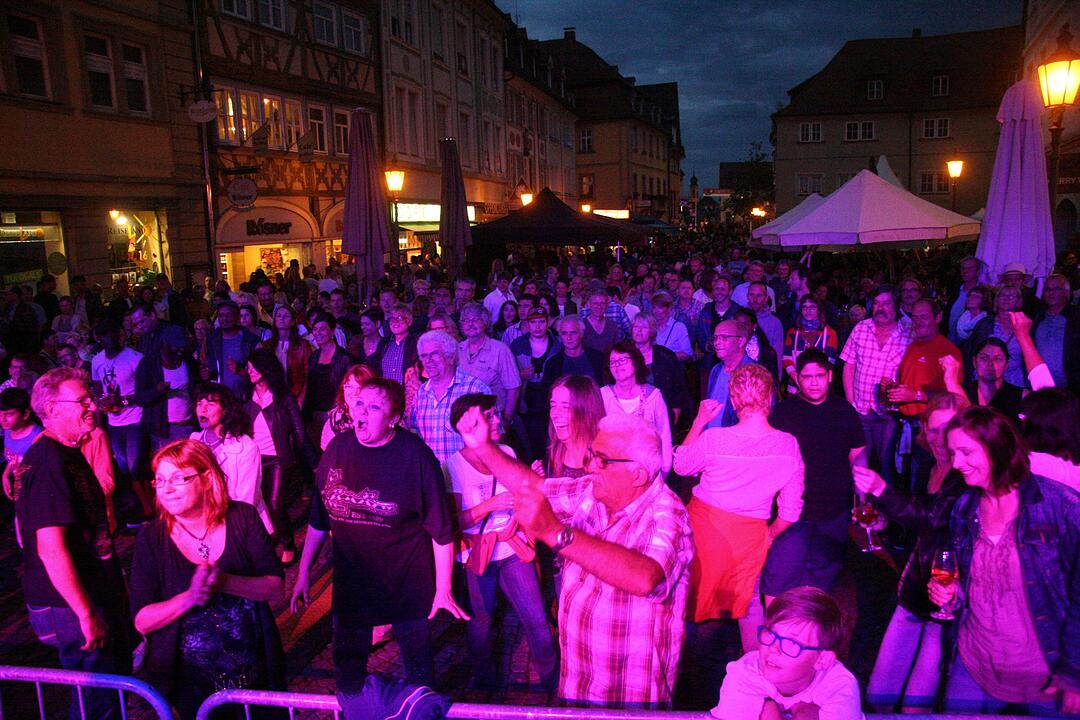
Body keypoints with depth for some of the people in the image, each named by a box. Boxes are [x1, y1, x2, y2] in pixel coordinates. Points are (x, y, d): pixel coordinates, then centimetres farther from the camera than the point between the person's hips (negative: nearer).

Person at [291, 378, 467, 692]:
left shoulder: (415, 455, -17)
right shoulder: (338, 448, -5)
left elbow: (441, 530, -13)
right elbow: (319, 518, 5)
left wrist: (443, 589, -11)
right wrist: (303, 572, 7)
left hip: (407, 581, -3)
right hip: (351, 578, 4)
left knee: (416, 655, 13)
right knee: (347, 661, 17)